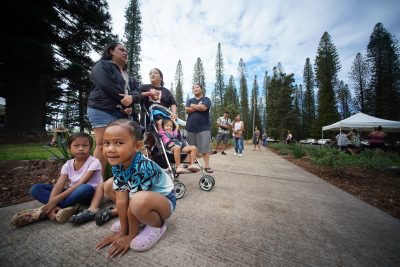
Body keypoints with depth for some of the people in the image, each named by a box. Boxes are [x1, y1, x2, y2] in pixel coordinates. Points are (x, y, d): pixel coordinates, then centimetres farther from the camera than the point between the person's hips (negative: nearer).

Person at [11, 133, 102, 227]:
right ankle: (70, 207, -25)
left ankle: (42, 212, -21)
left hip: (89, 195, -5)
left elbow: (80, 184, -25)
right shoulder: (68, 165, -2)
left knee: (86, 188, -40)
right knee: (35, 189, -7)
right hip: (72, 192, 5)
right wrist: (51, 203, -28)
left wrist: (55, 200, -27)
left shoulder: (94, 162, -18)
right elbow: (59, 186, -12)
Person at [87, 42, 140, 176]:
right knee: (103, 145, -12)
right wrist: (125, 102, -9)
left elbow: (136, 91, 11)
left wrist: (132, 97, -12)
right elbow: (107, 85, -11)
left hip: (123, 113, 6)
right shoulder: (102, 65, 8)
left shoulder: (128, 75, 28)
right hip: (102, 110, -6)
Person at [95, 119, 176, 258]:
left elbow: (135, 203, -25)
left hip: (164, 199, -7)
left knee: (139, 201, -39)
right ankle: (131, 219, 12)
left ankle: (158, 226, -6)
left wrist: (130, 236, -12)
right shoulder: (117, 164, -12)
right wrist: (122, 231, -6)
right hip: (144, 196, 7)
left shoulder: (142, 168, -34)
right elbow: (121, 200, -10)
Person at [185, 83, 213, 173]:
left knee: (205, 147, -3)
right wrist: (198, 107, -5)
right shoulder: (189, 101, 18)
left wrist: (193, 106, 2)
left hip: (203, 127, -3)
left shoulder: (206, 99, 8)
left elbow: (203, 107, -13)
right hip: (191, 127, 3)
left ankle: (207, 165, 4)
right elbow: (187, 110, -1)